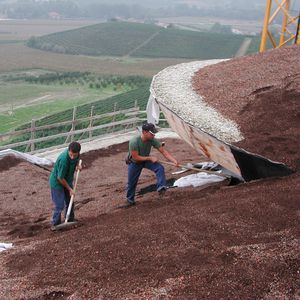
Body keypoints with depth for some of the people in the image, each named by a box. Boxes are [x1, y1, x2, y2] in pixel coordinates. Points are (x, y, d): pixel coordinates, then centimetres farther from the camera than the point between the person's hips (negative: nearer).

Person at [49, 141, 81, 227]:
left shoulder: (76, 153, -16)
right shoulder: (63, 159, -38)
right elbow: (60, 178, -28)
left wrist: (77, 165, -8)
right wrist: (69, 189, -18)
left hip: (67, 181, 8)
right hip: (57, 182, -8)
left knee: (70, 202, 19)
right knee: (59, 205, -3)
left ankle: (70, 221, 38)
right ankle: (55, 225, 14)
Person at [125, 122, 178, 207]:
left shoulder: (153, 140, -25)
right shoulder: (134, 142, -36)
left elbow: (164, 151, -23)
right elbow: (135, 157, -30)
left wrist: (174, 160, -35)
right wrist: (150, 158, -29)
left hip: (146, 159, 3)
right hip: (134, 163, -3)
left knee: (160, 168, -24)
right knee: (131, 182, 8)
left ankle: (161, 188, -30)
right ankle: (130, 200, 31)